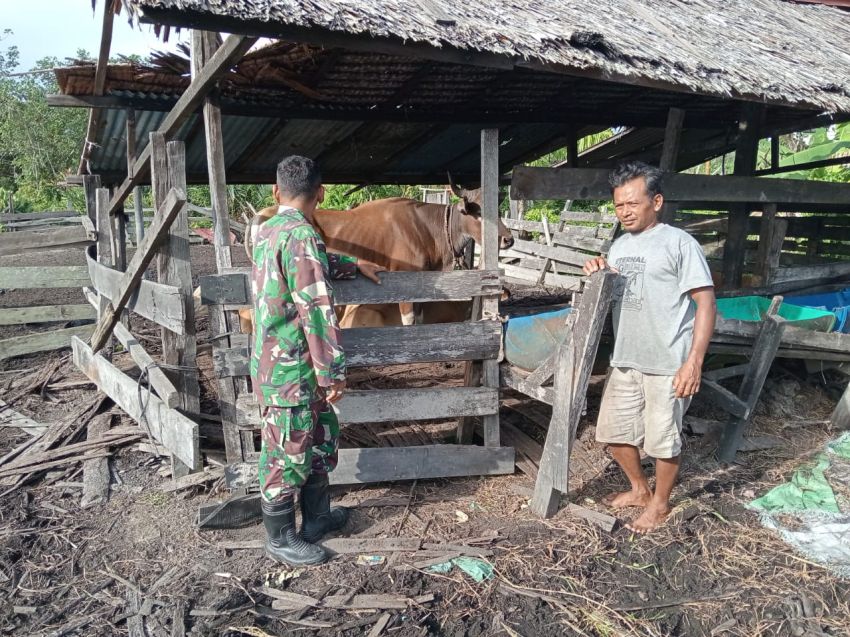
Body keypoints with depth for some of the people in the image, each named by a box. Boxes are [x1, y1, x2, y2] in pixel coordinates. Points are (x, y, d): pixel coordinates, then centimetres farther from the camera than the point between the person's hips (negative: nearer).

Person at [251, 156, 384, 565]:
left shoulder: (267, 231, 11)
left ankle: (316, 517, 33)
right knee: (288, 453, 5)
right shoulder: (302, 236, -18)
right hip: (290, 369, -9)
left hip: (271, 360, 9)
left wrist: (354, 266, 41)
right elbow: (317, 310, -21)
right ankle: (281, 539, 21)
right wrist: (333, 373, -16)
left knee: (322, 435, 19)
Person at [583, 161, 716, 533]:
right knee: (613, 431, 15)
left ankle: (660, 503, 30)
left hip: (668, 364, -7)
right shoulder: (619, 245, 12)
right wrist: (596, 274, 0)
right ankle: (639, 489, 38)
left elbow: (705, 303, -13)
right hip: (624, 361, 7)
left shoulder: (679, 243, -11)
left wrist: (694, 361, -20)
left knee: (663, 438, 6)